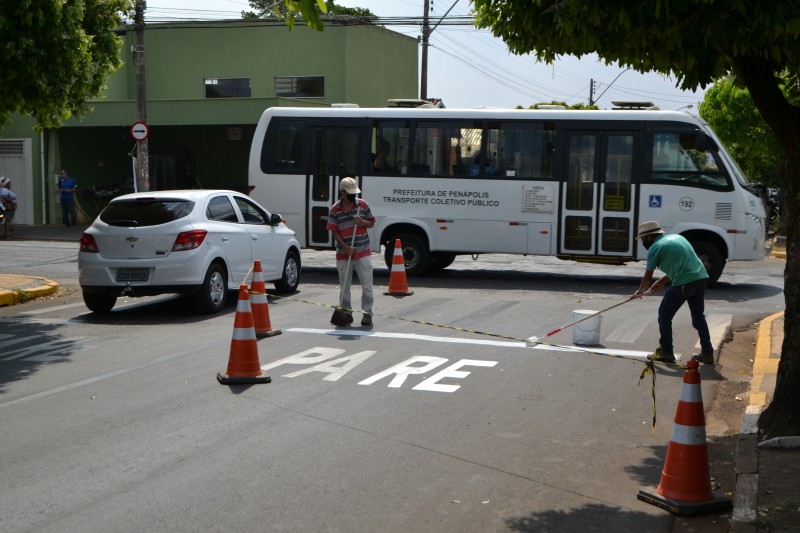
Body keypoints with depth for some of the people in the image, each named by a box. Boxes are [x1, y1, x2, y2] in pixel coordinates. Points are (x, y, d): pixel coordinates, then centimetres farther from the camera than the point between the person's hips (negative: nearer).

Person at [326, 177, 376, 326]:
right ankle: (346, 312, 17)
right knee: (344, 285, 6)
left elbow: (371, 223, 10)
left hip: (363, 252, 0)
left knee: (367, 284, 0)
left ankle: (367, 312, 8)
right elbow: (334, 231, -4)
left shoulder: (363, 205, 2)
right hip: (343, 253, 0)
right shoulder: (335, 209, -2)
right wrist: (345, 247, -16)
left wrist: (362, 222, -13)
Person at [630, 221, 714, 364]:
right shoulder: (676, 237, 23)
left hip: (683, 284, -7)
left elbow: (647, 277, 8)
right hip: (701, 278, 7)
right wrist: (661, 282, 32)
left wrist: (639, 292, 25)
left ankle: (666, 352, 13)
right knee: (698, 316, 20)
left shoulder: (655, 248, 1)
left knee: (664, 316, 9)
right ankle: (707, 353, 20)